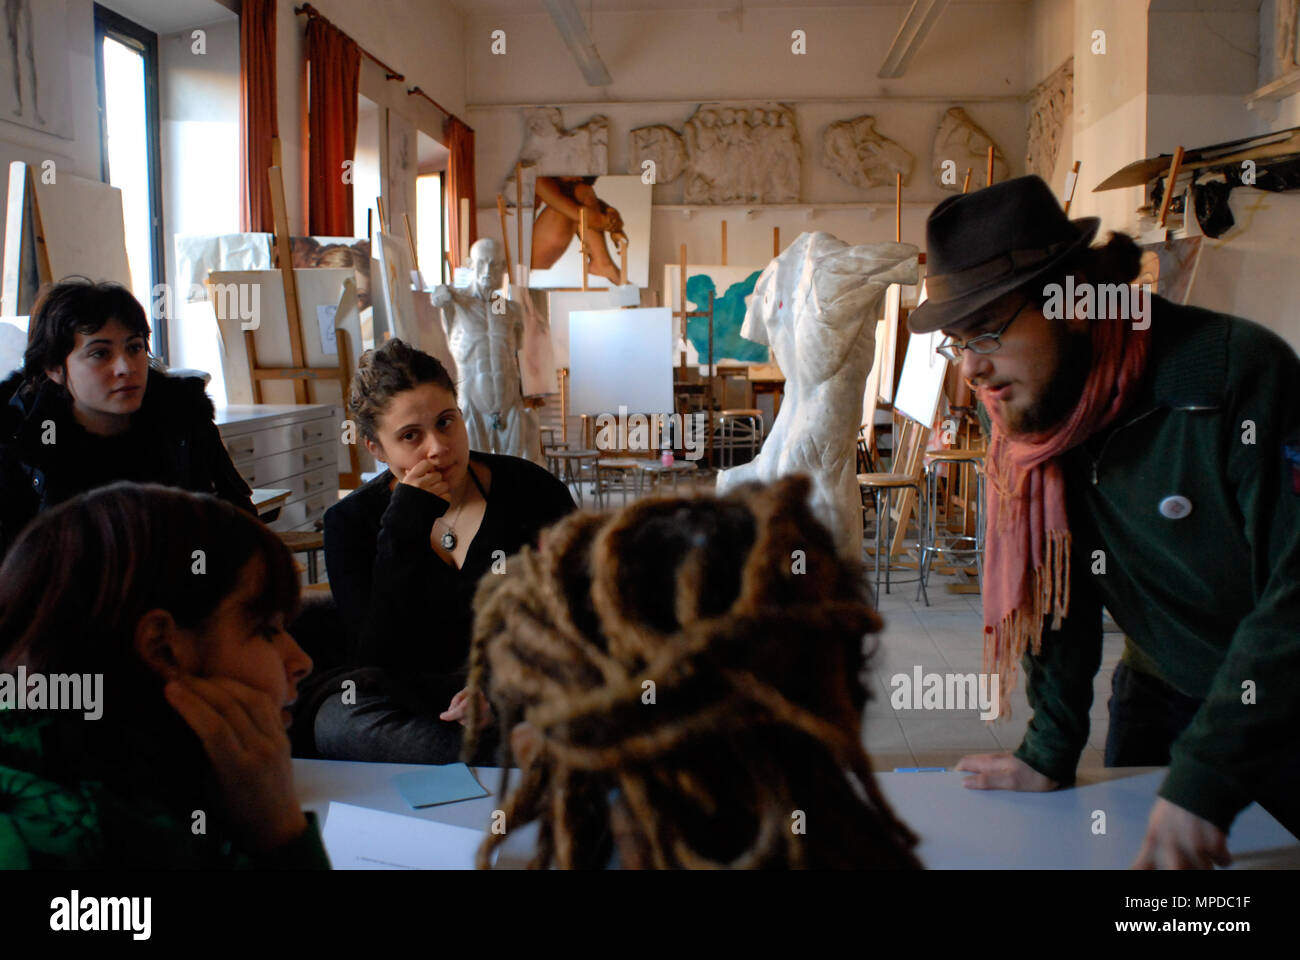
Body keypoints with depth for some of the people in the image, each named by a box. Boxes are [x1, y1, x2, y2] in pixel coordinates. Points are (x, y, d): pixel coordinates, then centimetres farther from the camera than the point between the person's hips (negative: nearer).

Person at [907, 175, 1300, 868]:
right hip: (1159, 700, 5)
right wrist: (1048, 753, -4)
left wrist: (1204, 779, -32)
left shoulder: (1241, 374, -26)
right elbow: (1056, 586, -2)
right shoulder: (1029, 409, -8)